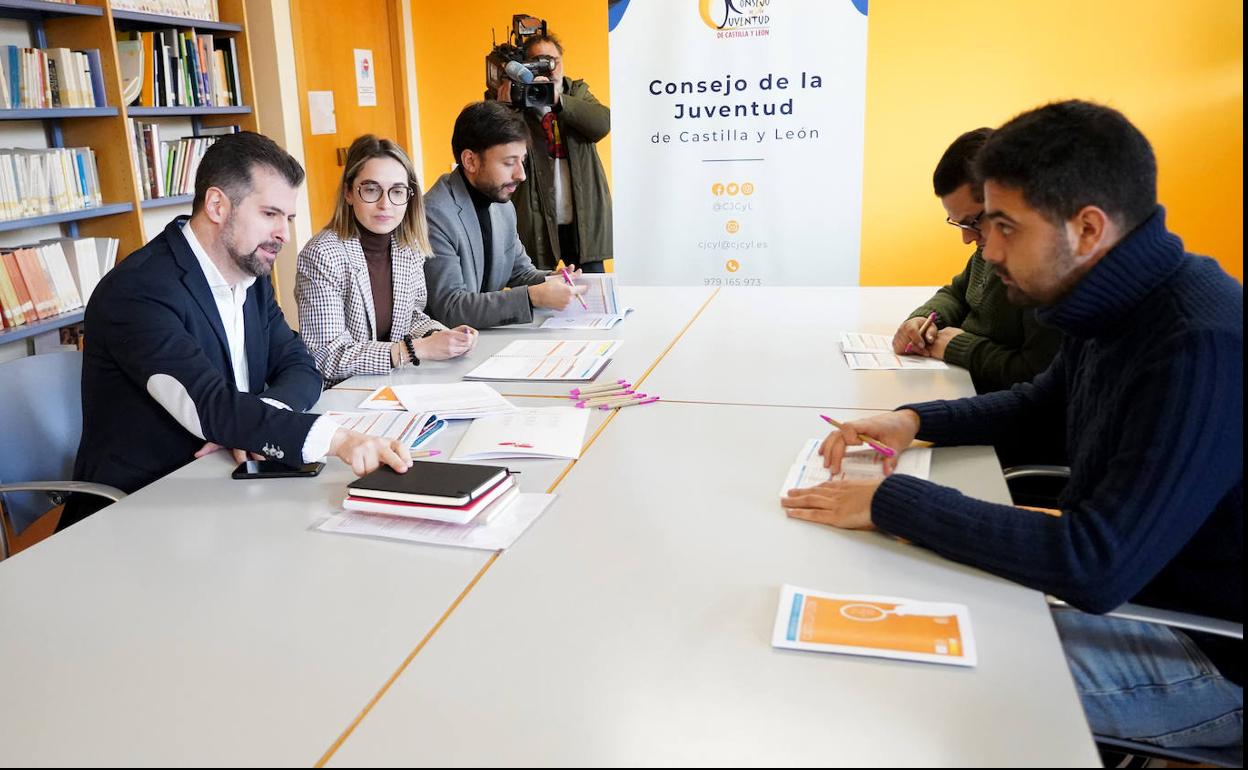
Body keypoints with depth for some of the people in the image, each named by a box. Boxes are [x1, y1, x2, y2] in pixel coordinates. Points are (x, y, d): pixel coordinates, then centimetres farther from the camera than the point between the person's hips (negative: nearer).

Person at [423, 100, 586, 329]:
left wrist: (548, 280, -4)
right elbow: (449, 308, -22)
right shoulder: (434, 216, -18)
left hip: (489, 336, 7)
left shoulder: (504, 206, 7)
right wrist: (533, 297, -26)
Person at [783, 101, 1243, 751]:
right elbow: (1043, 402, 19)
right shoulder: (1111, 306, -2)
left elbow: (1094, 569, -34)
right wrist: (916, 420, 1)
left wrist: (890, 501, -28)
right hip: (1125, 580, 8)